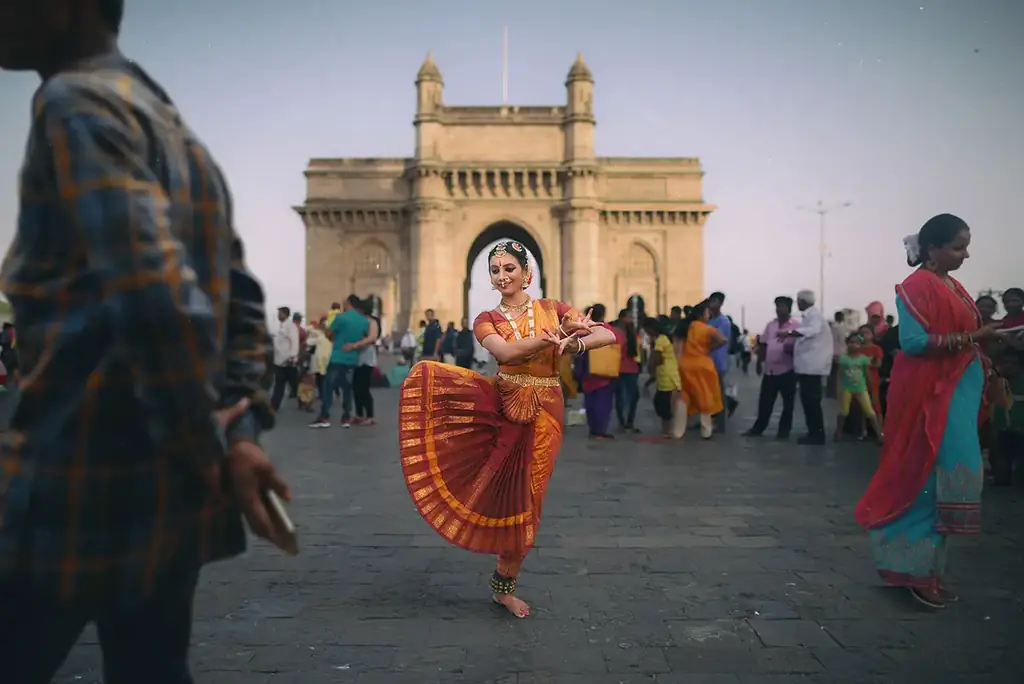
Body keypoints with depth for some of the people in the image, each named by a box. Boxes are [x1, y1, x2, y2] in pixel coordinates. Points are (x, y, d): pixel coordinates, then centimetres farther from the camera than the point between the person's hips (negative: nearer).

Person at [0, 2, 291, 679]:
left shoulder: (76, 101, -10)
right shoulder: (179, 132, 17)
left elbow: (154, 303, -24)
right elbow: (243, 303, 16)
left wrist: (202, 449, -12)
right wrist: (240, 436, 8)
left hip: (81, 489, -8)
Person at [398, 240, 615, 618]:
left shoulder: (551, 309, 4)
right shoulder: (487, 320, 3)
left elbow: (609, 335, -6)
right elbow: (505, 352, -19)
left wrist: (576, 343, -27)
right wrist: (555, 337, -29)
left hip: (542, 414, 0)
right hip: (499, 405, 0)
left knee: (524, 501, 6)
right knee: (428, 374, -23)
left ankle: (504, 586, 26)